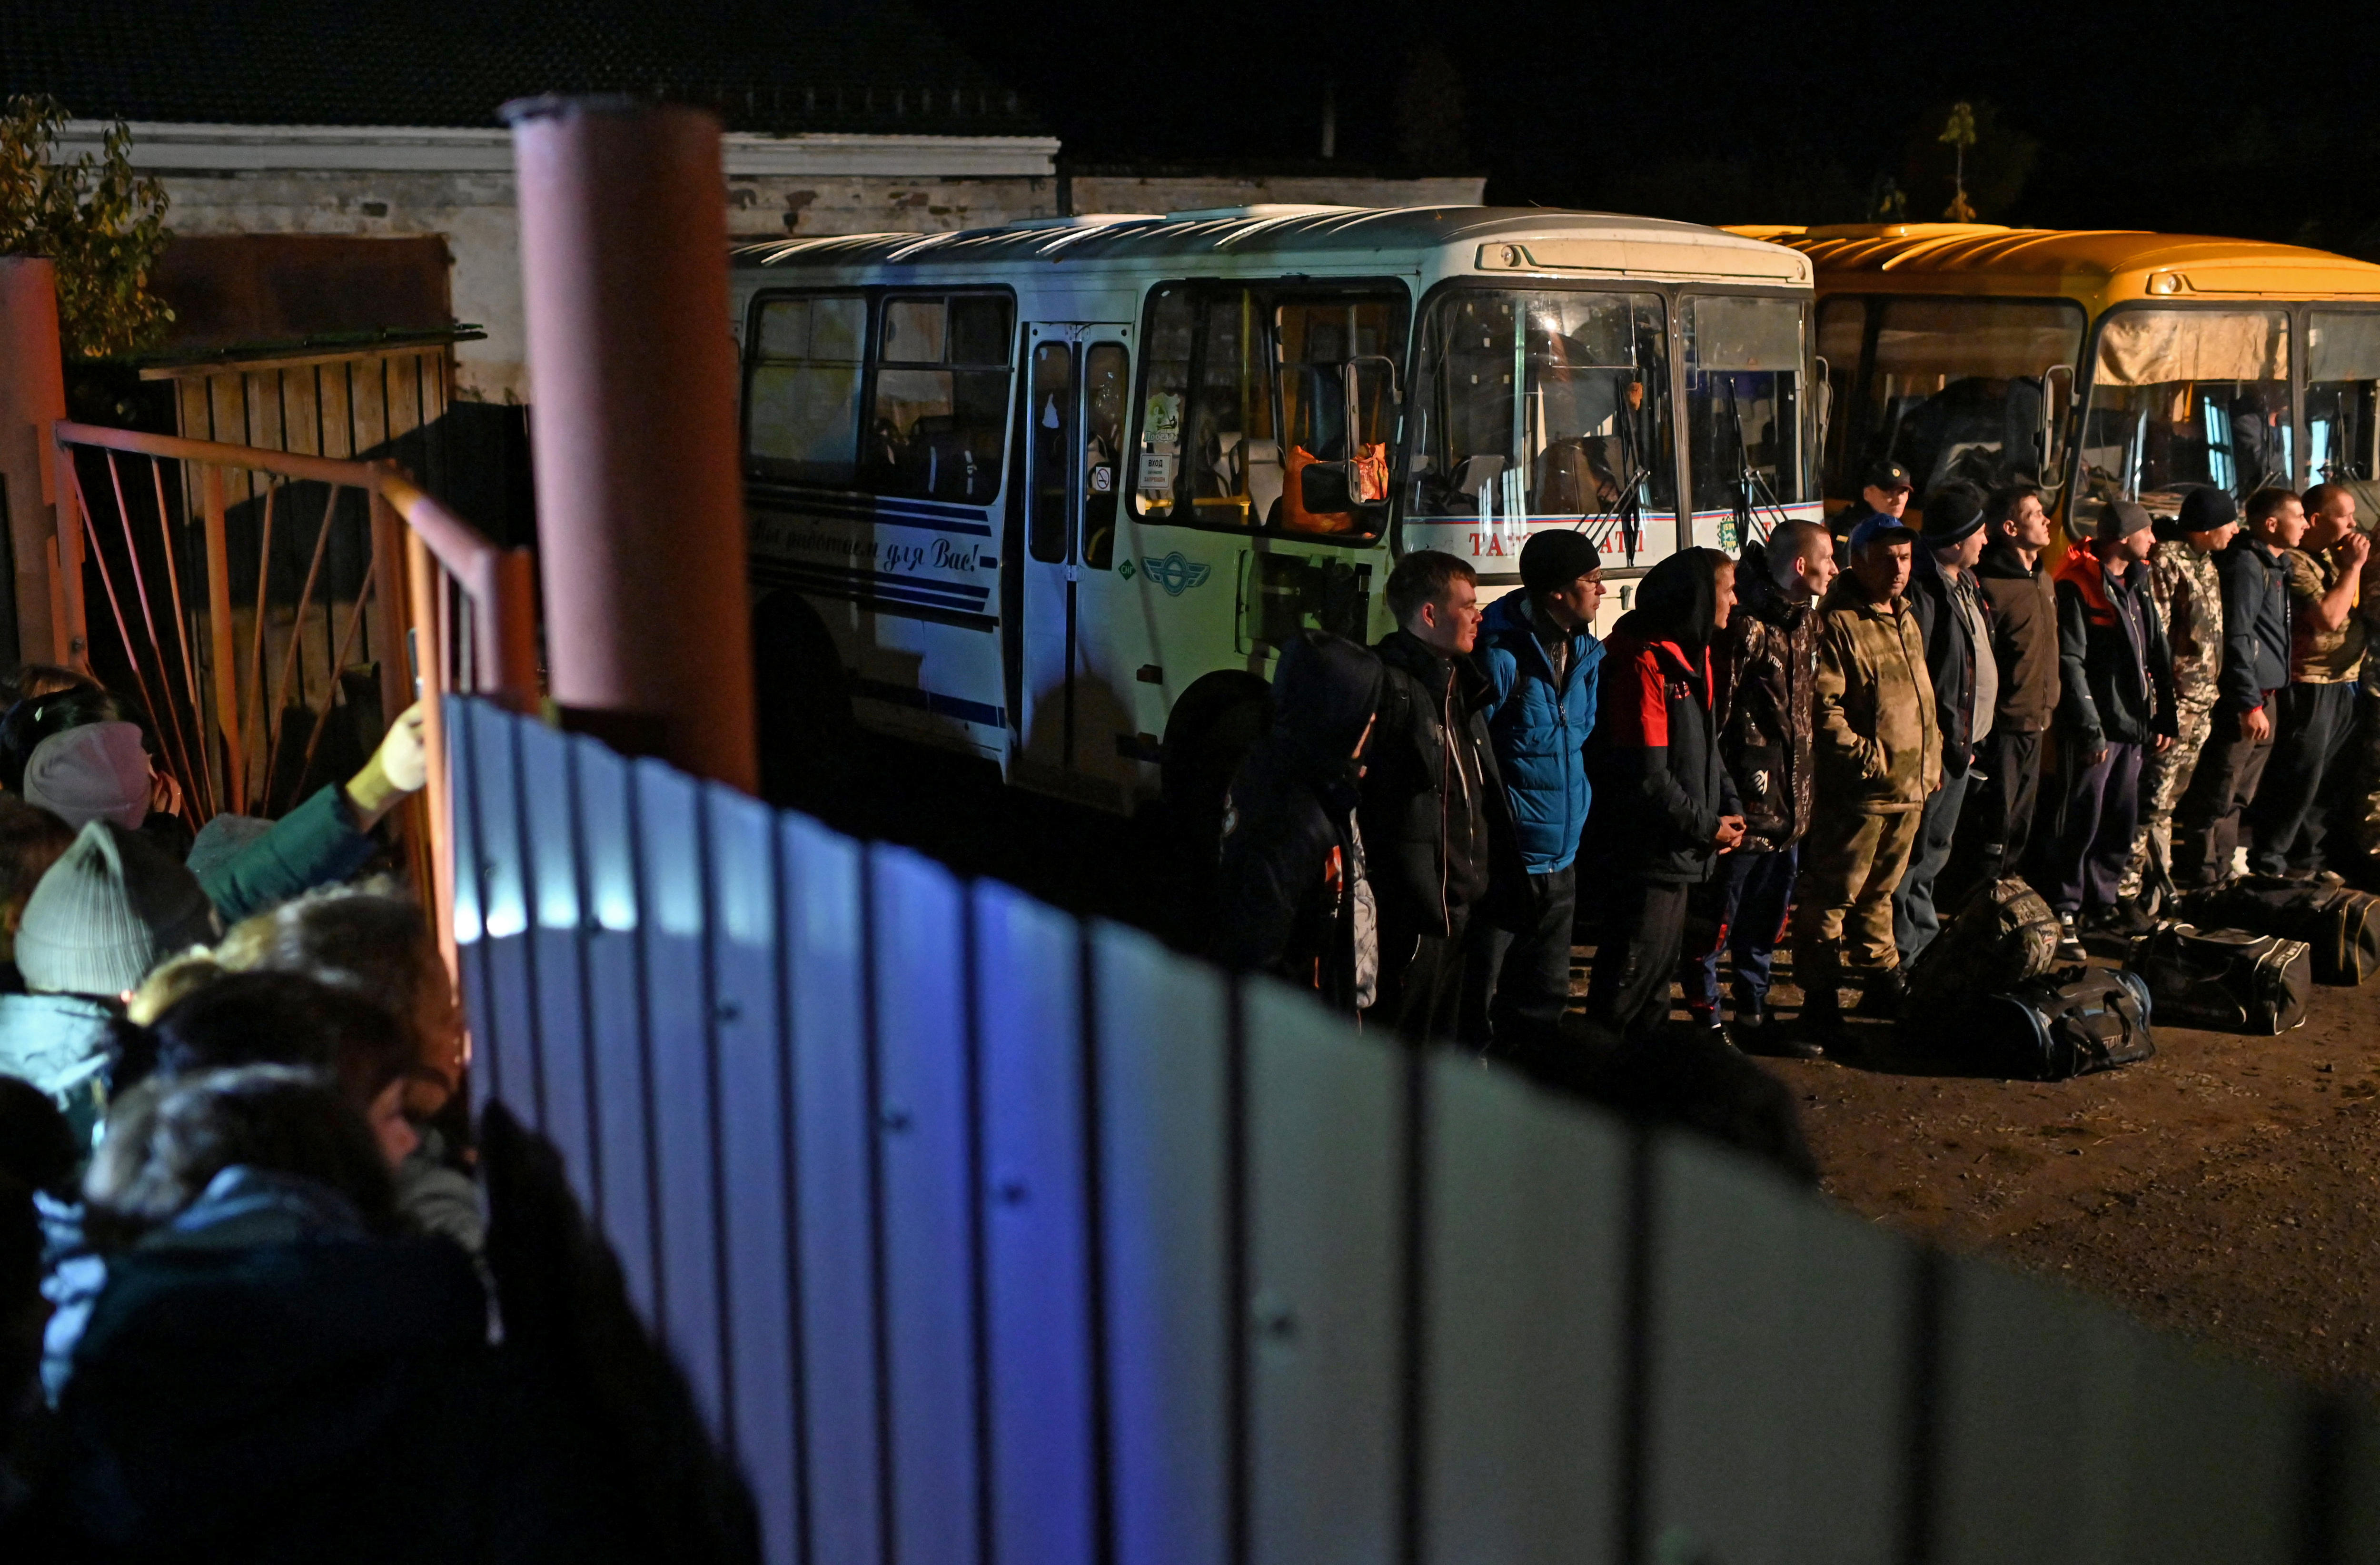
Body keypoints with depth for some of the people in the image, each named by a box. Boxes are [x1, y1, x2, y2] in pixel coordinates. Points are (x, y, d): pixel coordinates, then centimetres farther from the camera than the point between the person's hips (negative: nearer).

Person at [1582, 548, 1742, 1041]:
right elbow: (1646, 777, -23)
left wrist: (1730, 807, 2)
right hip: (1649, 852, -10)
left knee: (1660, 966, 21)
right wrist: (1707, 826, -15)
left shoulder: (1693, 657, 11)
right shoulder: (1644, 663, -21)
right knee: (1631, 978, -1)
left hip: (1681, 851, 10)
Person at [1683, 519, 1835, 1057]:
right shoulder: (1746, 627, -16)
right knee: (1716, 918, 2)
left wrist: (1801, 795, 17)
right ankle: (1704, 1019, 13)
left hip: (1788, 807, 9)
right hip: (1745, 808, -9)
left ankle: (1753, 1017, 29)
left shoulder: (1806, 620, 12)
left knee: (1767, 918, 17)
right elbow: (1712, 716, -18)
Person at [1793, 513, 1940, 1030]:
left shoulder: (1907, 620, 16)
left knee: (1880, 892, 20)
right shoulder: (1837, 622, -13)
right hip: (1859, 791, -8)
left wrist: (1932, 759, 18)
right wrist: (1863, 756, -21)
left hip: (1910, 787, 8)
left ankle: (1881, 980, 31)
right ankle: (1821, 997, 5)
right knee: (1834, 895, -2)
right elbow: (1825, 706, -19)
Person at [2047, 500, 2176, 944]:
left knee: (2122, 819, 13)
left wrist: (2164, 718, 14)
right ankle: (2064, 909, 4)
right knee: (2084, 819, -5)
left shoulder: (2138, 582, 14)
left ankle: (2103, 899, 25)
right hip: (2096, 727, -8)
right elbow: (2071, 662, -15)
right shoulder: (2078, 585, -11)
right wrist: (2090, 730, -18)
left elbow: (2158, 653, 18)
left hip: (2134, 723, 8)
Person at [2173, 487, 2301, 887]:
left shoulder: (2274, 566, 18)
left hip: (2264, 698, 10)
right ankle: (2199, 876, 0)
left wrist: (2265, 700, 19)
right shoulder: (2246, 565, -13)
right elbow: (2236, 639, -19)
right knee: (2216, 794, -5)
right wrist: (2250, 704, -22)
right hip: (2244, 701, -10)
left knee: (2238, 796, 15)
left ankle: (2218, 872, 22)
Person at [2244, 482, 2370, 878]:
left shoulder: (2333, 556, 14)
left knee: (2329, 779, 14)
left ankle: (2306, 856, 24)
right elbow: (2329, 617, -24)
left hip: (2343, 682, 9)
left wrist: (2361, 562, 5)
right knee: (2297, 777, -5)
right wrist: (2353, 566, -15)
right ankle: (2267, 860, 4)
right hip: (2310, 685, -9)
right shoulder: (2294, 563, -15)